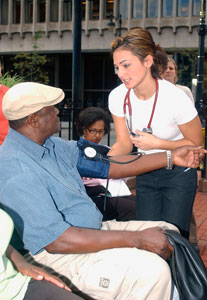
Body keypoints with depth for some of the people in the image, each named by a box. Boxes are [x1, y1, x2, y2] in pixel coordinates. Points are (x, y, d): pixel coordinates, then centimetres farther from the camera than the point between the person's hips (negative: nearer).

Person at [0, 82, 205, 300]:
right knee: (152, 270, -24)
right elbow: (56, 240, -28)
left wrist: (170, 158, 8)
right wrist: (136, 239, -25)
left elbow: (108, 164, 11)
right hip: (59, 256, -10)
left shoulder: (51, 145, 5)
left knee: (168, 233, 7)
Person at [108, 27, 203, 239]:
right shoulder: (118, 97, -13)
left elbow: (195, 143, -11)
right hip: (146, 173, 4)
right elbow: (124, 144, -4)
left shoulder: (175, 98, -26)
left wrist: (157, 143, -23)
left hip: (178, 175, -4)